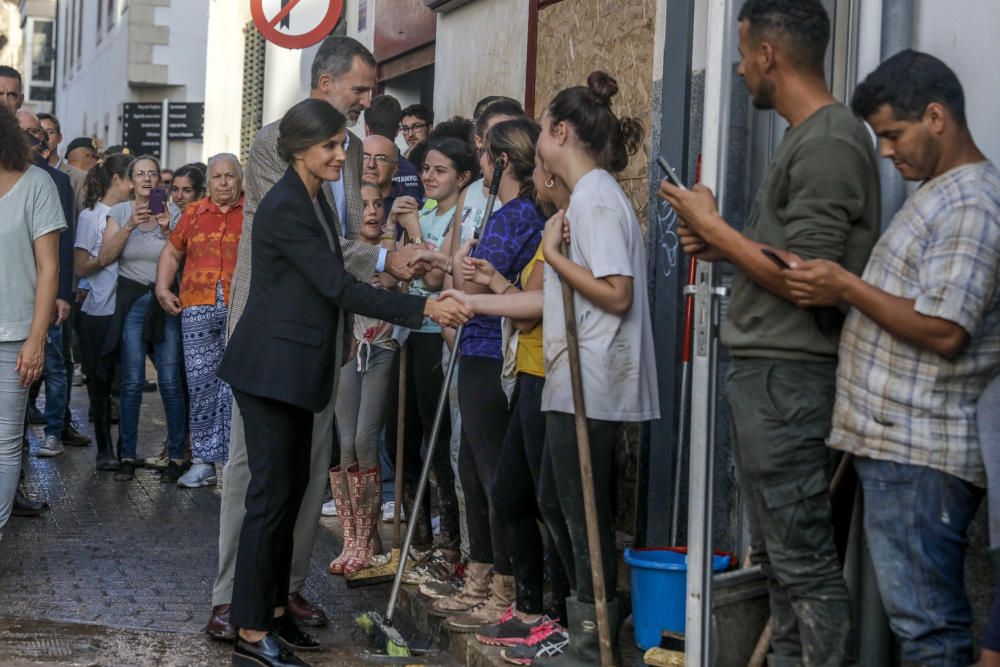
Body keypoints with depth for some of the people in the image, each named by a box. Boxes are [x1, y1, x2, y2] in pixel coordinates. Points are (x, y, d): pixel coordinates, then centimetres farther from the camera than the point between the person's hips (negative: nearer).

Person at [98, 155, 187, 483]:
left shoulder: (171, 214, 3)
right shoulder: (120, 212, 4)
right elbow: (104, 257, -7)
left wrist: (167, 231, -17)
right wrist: (129, 226, -17)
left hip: (165, 302, 0)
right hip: (132, 299, 0)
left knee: (170, 382, -4)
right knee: (132, 383, -3)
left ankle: (176, 456, 4)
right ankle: (127, 456, 5)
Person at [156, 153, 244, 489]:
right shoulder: (193, 214, 16)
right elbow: (172, 252, 24)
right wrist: (163, 288, 11)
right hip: (198, 308, 3)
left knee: (235, 384, -3)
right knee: (200, 383, 2)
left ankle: (231, 458, 4)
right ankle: (204, 459, 9)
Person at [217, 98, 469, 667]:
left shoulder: (315, 203, 13)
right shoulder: (284, 208, -18)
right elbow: (340, 288, -22)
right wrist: (423, 309, -23)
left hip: (296, 370, 10)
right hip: (271, 368, -10)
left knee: (292, 487, 13)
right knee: (272, 492, -6)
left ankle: (274, 610, 23)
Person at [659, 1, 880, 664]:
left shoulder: (828, 143, -16)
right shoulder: (809, 137, 15)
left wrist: (713, 225, -11)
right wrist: (723, 245, 8)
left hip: (787, 378, -11)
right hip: (767, 374, 11)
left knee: (803, 559, -7)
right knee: (779, 556, 15)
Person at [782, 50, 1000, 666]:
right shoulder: (941, 193, 19)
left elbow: (943, 330, -21)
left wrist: (847, 287, -13)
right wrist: (839, 293, 10)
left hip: (918, 452, -10)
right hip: (903, 443, 10)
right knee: (933, 614, 14)